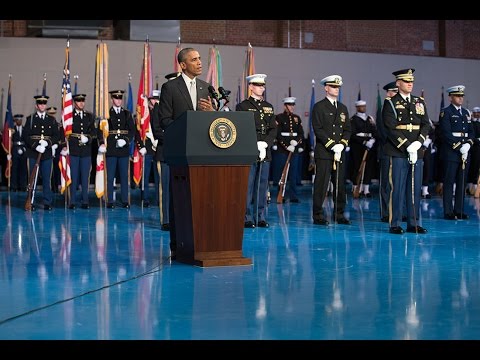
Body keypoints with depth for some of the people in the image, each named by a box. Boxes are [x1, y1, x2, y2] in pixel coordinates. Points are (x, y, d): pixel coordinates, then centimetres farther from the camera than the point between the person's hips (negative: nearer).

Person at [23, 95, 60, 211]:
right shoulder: (30, 119, 6)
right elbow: (26, 135, -2)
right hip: (33, 153, -1)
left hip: (47, 153, 1)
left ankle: (47, 203, 7)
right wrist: (36, 146, -15)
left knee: (47, 178, 2)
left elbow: (57, 135, 6)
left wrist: (47, 142, -12)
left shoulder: (52, 120, 11)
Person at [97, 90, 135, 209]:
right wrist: (102, 143, -11)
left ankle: (125, 201, 8)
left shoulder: (127, 114, 12)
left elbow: (132, 130, 8)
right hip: (111, 150, -2)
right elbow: (100, 130, 1)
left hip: (124, 149, 2)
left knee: (124, 176, 3)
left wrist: (126, 140, -8)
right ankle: (110, 201, 4)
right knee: (110, 176, 0)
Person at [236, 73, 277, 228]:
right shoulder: (242, 106, 1)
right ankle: (247, 218, -1)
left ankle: (261, 217, 12)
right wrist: (255, 146, -14)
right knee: (247, 186, -5)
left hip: (266, 152, 5)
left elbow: (273, 129, 11)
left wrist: (264, 144, -6)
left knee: (262, 185, 6)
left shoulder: (269, 107, 17)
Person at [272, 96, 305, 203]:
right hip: (282, 149, -4)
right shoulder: (279, 117, -1)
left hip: (295, 149, 4)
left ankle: (293, 196, 5)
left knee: (294, 174, 3)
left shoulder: (297, 118, 14)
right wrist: (286, 146, -16)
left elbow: (301, 133, 10)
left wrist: (297, 141, -10)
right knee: (282, 173, -1)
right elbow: (278, 134, -9)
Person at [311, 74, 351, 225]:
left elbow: (348, 129, 15)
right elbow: (318, 129, -9)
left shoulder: (343, 108, 18)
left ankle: (339, 214, 14)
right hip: (323, 152, -6)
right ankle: (318, 215, -1)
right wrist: (332, 145, -15)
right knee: (321, 184, -6)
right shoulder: (319, 107, 0)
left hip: (340, 152, 6)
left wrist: (342, 144, -4)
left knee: (340, 184, 6)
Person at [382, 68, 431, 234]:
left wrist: (418, 143, -9)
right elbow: (390, 128, -10)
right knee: (397, 188, -3)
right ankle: (395, 224, 3)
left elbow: (426, 125, 8)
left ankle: (413, 223, 14)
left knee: (415, 188, 7)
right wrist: (408, 147, -16)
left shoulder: (420, 102, 14)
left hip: (417, 152, 5)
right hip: (398, 152, -5)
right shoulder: (390, 103, -2)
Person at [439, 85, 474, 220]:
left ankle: (459, 210, 13)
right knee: (449, 182, -4)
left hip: (465, 153, 7)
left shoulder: (466, 113, 17)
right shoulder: (446, 112, -4)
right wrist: (459, 146, -16)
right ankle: (448, 212, -1)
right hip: (451, 152, -7)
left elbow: (471, 132, 14)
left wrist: (468, 144, -4)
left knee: (462, 182, 8)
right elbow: (446, 134, -13)